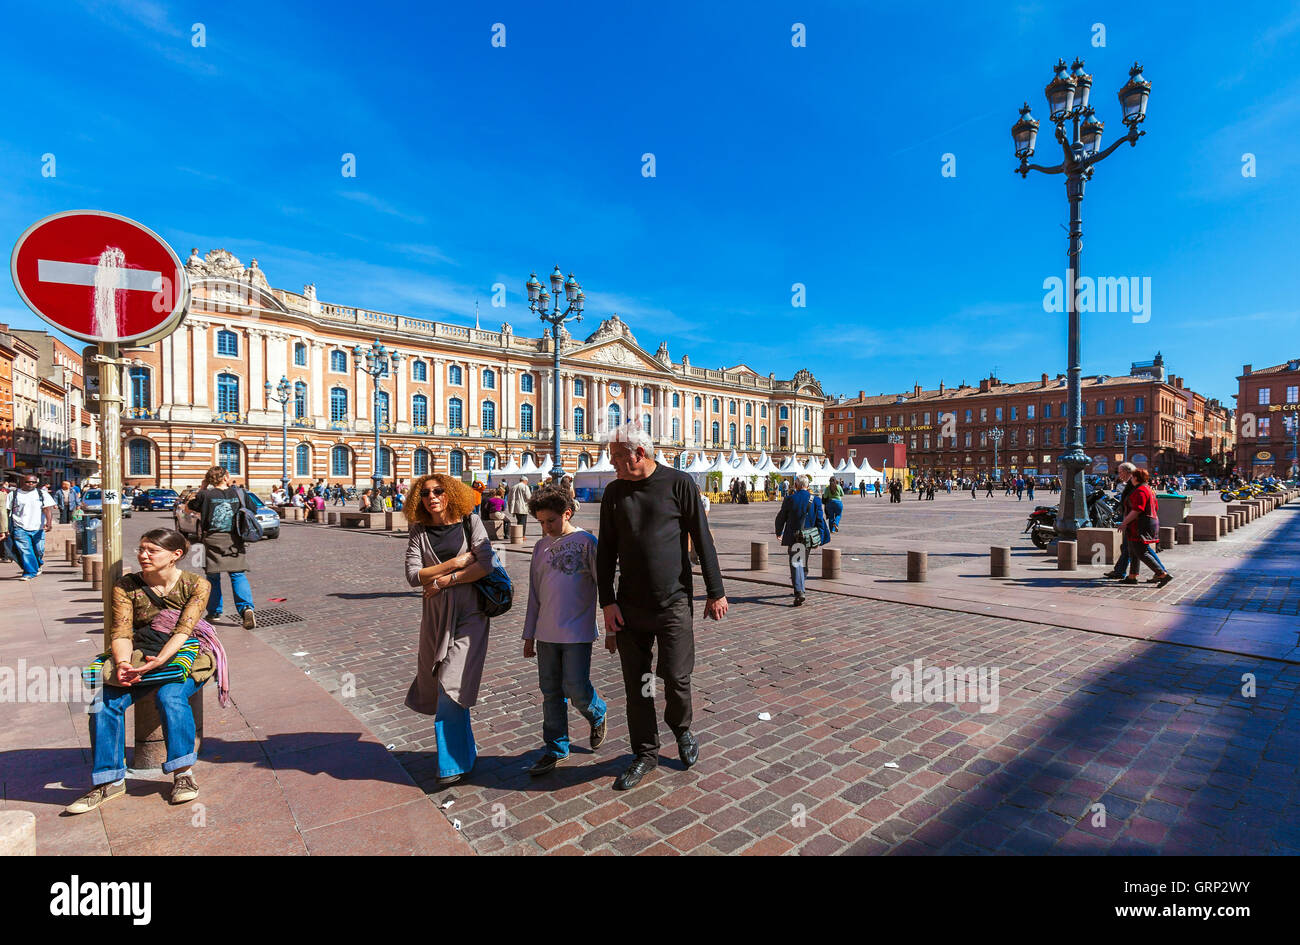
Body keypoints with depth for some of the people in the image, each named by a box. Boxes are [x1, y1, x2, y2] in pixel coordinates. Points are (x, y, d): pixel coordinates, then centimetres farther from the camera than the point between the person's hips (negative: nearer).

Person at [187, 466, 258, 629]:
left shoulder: (206, 495, -2)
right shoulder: (239, 493, 1)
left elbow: (188, 508, 14)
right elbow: (253, 510, 12)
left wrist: (202, 488, 15)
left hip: (213, 541, 0)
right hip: (234, 541, 0)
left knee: (213, 577, 14)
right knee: (238, 575, 0)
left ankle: (214, 612, 22)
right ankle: (246, 608, -18)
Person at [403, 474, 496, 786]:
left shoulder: (471, 522, -2)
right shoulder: (418, 531, 4)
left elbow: (486, 565, -12)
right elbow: (413, 576, -6)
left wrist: (444, 580, -11)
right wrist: (456, 563, -12)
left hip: (469, 613, -3)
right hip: (435, 616, 3)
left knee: (452, 688, -8)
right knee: (440, 688, 10)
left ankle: (454, 762, 9)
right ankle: (464, 752, 32)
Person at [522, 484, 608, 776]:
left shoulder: (586, 542, -6)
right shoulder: (541, 546, 9)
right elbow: (534, 595, 14)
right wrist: (529, 635, 14)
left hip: (578, 632, -5)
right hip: (546, 633, 5)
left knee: (577, 689, -5)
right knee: (551, 692, 10)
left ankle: (597, 715, 27)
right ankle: (556, 749, 25)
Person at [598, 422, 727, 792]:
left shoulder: (679, 484, -5)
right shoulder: (614, 491, 5)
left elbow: (703, 540, -2)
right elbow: (606, 551, 8)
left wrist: (715, 592, -1)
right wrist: (607, 601, 2)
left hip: (674, 602, -3)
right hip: (629, 606, 3)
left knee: (676, 678, -1)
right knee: (636, 685, 9)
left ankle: (682, 729, 31)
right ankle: (645, 753, 28)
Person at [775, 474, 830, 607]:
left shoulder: (790, 499, -8)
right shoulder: (815, 500, -1)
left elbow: (781, 517, 1)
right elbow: (820, 520, 0)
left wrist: (779, 532, 17)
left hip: (793, 538, -3)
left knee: (795, 564, -5)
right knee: (803, 563, 20)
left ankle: (799, 592, -18)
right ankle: (798, 585, 36)